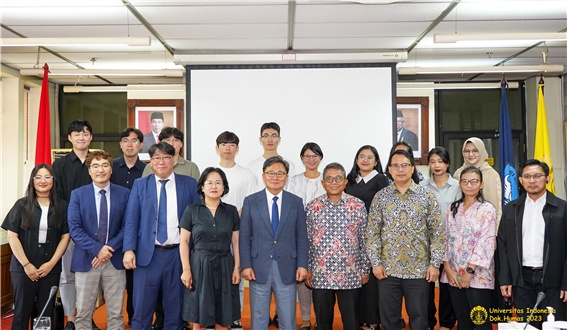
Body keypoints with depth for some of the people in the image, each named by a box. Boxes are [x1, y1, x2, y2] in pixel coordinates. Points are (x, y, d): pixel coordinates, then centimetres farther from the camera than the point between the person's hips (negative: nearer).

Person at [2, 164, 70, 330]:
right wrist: (26, 264, -9)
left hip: (51, 268, 1)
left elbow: (65, 236, 2)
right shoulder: (22, 205, 2)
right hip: (23, 268, -1)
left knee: (46, 312, 4)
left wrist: (51, 263, -7)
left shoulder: (62, 206, 4)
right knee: (22, 310, 4)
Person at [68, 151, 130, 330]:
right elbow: (74, 228, -5)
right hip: (86, 261, 0)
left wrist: (109, 249, -12)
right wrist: (97, 249, -14)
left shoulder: (124, 194, 4)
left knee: (116, 314, 7)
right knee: (83, 314, 8)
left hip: (115, 261, 1)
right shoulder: (77, 194, 3)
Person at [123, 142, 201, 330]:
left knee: (175, 307, 12)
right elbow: (131, 220, 0)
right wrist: (129, 250, -10)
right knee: (142, 307, 8)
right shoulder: (140, 185, 5)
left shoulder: (189, 184, 4)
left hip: (179, 253, 0)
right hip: (148, 254, 0)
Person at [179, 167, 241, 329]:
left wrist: (237, 268, -1)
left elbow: (235, 242, 7)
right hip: (200, 266, -1)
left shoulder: (231, 211, 5)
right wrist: (186, 270, -7)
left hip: (224, 266, 2)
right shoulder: (191, 210, 0)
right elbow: (184, 242, 0)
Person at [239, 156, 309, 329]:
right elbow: (244, 237, 1)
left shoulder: (296, 202, 4)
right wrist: (245, 265, -5)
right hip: (259, 268, 0)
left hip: (287, 269, 1)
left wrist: (302, 265, -3)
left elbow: (302, 237, 4)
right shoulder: (250, 201, 2)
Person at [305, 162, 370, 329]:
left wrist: (365, 269, 3)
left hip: (350, 275, 0)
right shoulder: (312, 207, 0)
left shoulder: (358, 206, -1)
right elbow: (307, 241, 5)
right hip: (321, 274, 1)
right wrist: (308, 269, 4)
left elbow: (364, 240, 3)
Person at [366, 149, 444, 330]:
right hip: (388, 269, 1)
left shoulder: (427, 196, 0)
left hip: (419, 269, -1)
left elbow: (437, 233, 0)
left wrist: (435, 263, -5)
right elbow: (372, 233, 3)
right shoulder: (380, 197, 2)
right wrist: (375, 262, -3)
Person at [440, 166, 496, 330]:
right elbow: (446, 239, 7)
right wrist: (447, 268, -3)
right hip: (454, 274, 4)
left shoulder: (487, 209, -3)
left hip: (478, 275, -4)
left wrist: (469, 270, -15)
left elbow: (487, 242, -11)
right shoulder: (453, 208, 11)